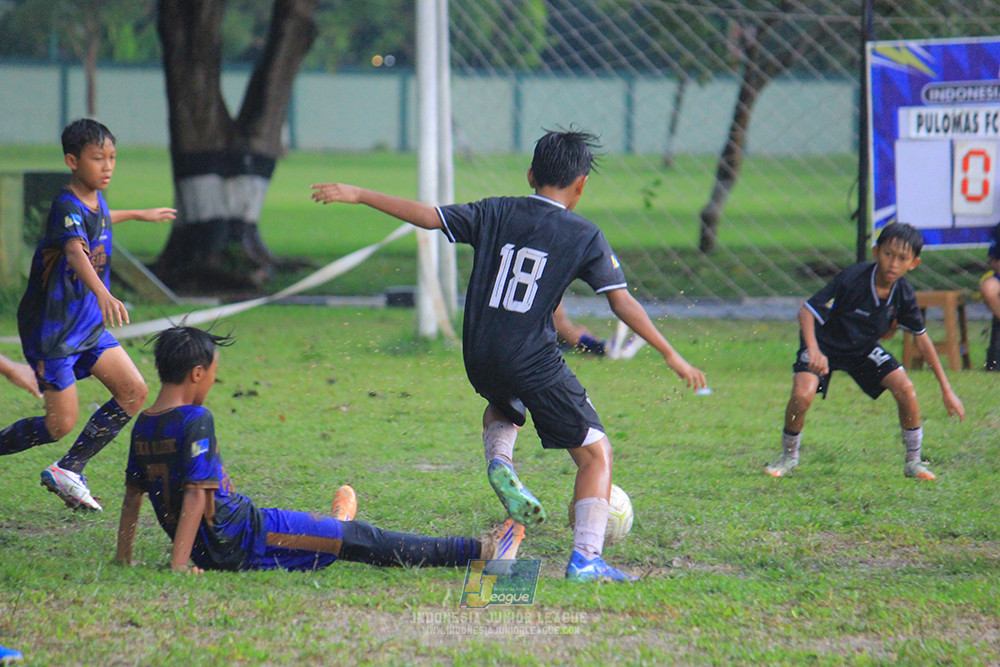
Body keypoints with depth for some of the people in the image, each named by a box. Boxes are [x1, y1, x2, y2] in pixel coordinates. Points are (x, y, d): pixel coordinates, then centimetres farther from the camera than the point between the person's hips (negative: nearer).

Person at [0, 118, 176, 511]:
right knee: (61, 423, -7)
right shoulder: (67, 207, -23)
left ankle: (69, 470, 6)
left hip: (88, 324, 9)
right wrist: (102, 293, -63)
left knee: (134, 392, -2)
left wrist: (141, 215, 48)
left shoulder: (95, 200, 5)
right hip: (51, 328, -9)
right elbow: (75, 250, -45)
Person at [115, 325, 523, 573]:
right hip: (240, 539, -8)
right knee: (362, 540, -2)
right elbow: (196, 492, -24)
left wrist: (123, 558, 21)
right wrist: (179, 563, -27)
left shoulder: (143, 425, 7)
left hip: (211, 550, 8)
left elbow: (133, 493, 14)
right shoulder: (195, 420, -18)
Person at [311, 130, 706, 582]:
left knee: (502, 406, 38)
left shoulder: (495, 213, 7)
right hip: (535, 364, -4)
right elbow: (623, 303, -3)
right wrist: (670, 356, 2)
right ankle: (585, 558, -9)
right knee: (595, 454, 6)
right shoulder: (585, 236, -1)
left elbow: (427, 216, 5)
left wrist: (356, 195, 13)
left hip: (479, 359, 4)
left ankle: (499, 461, 6)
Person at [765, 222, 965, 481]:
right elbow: (806, 311, -29)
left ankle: (913, 462, 5)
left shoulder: (903, 294, -16)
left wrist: (946, 389, 0)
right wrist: (813, 350, -47)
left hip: (864, 348, 4)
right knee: (802, 396, -26)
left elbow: (921, 339, -1)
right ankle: (789, 457, 2)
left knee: (905, 389, -14)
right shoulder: (852, 280, -32)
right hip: (825, 345, -4)